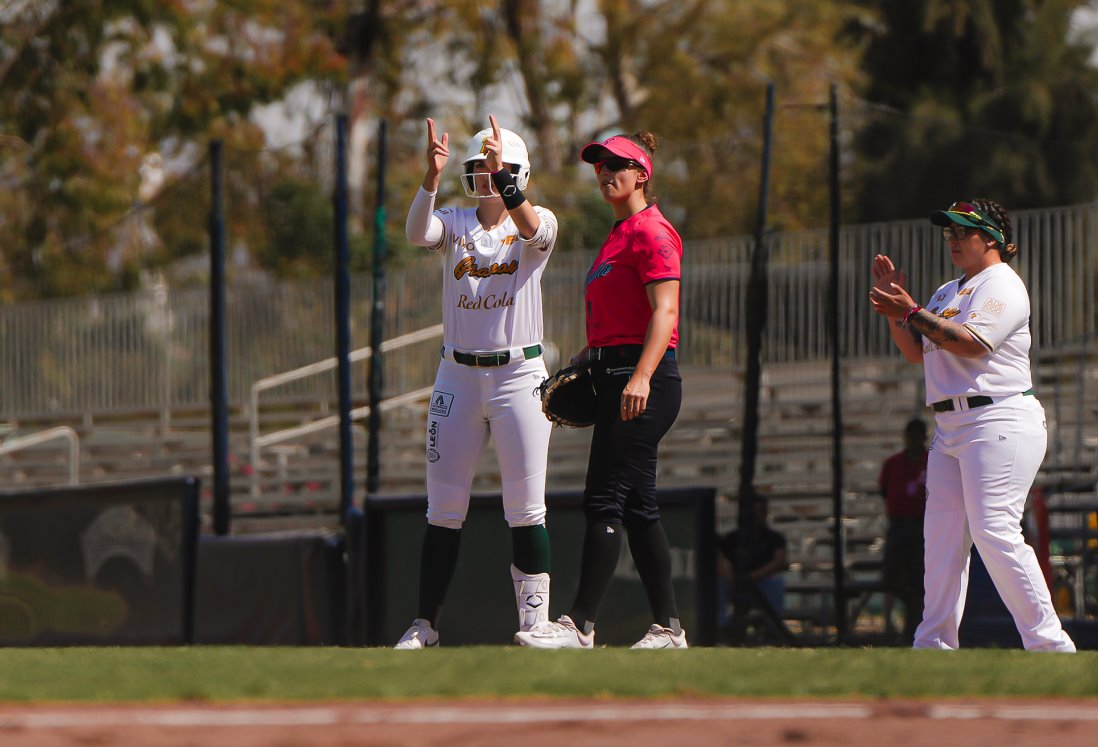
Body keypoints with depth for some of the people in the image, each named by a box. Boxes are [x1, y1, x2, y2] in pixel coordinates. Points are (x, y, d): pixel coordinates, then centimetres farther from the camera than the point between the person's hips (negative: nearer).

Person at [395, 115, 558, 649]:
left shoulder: (536, 227, 0)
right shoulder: (454, 225, 5)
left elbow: (533, 228, -25)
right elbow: (417, 232, -17)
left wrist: (503, 177, -41)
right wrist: (431, 178, -35)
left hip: (519, 376, -2)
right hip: (458, 377, 2)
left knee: (525, 509, -2)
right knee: (444, 508, 4)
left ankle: (535, 623, 3)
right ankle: (424, 624, 9)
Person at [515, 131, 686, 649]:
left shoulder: (651, 232, -10)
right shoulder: (619, 236, 21)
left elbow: (663, 310, -19)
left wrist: (641, 376, -28)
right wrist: (590, 355, 16)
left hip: (645, 383, -11)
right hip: (617, 377, 11)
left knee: (605, 500, -12)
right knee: (636, 508, 9)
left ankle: (580, 626, -14)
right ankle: (667, 628, 12)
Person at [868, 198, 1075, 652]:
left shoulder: (1002, 283, -5)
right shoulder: (949, 292, 23)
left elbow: (973, 344, -19)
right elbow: (917, 352, 22)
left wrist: (911, 312, -18)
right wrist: (894, 303, 12)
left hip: (1000, 422, -9)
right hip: (950, 428, 10)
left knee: (994, 531, -17)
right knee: (942, 535, 5)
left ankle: (1049, 644, -17)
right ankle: (934, 646, 7)